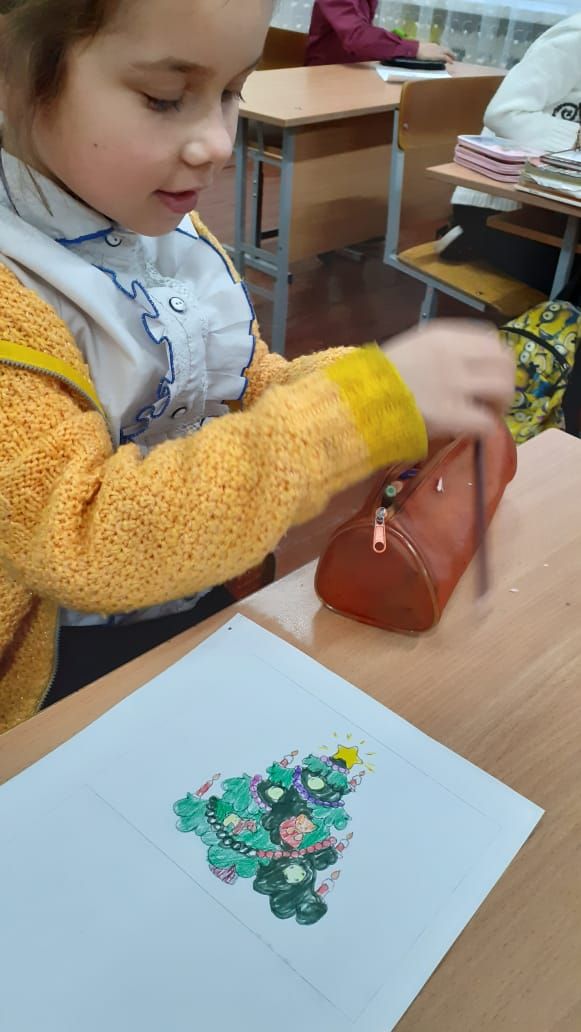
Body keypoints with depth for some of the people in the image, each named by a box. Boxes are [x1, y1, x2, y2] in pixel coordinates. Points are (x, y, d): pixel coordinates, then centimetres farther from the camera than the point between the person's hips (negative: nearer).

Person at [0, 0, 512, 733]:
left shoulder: (173, 234, -2)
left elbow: (251, 392, 7)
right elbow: (82, 540, -32)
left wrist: (376, 383, -15)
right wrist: (356, 407, -37)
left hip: (209, 606, 6)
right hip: (64, 675, -5)